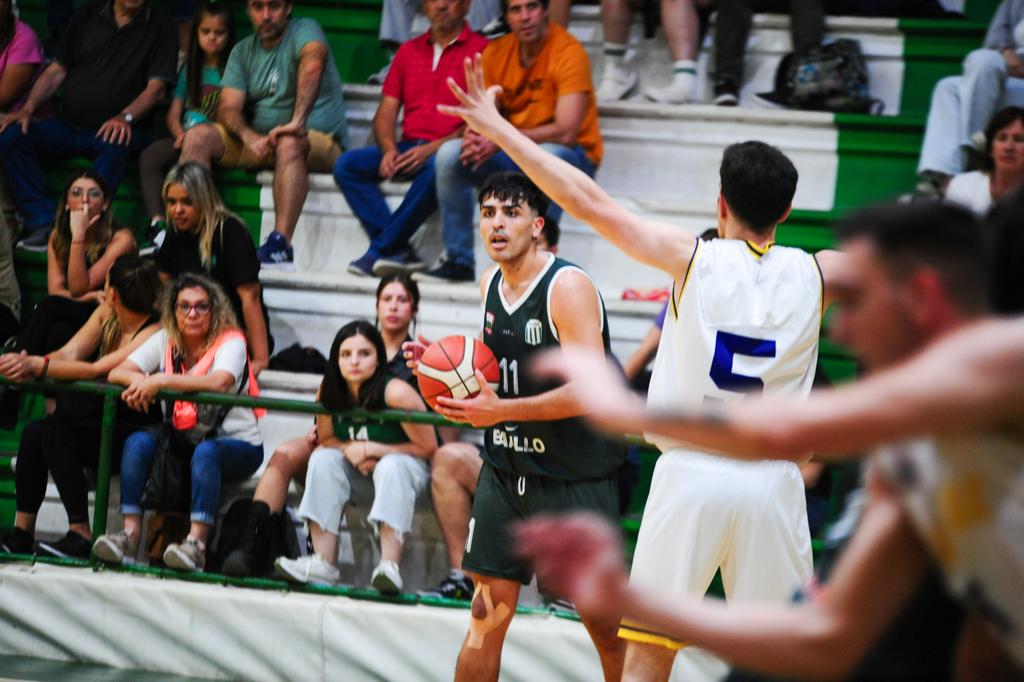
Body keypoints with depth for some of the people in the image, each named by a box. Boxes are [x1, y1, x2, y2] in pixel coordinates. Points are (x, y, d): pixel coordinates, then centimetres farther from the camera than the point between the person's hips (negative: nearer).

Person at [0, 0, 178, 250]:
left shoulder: (158, 27, 1)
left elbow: (156, 87, -8)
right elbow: (55, 72, 12)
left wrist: (126, 117, -26)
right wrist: (29, 108, -4)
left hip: (116, 129, -4)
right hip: (70, 125, 4)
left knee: (114, 147, -40)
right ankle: (43, 225, -24)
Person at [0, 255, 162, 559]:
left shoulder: (153, 333, -17)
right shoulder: (106, 315, 9)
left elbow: (96, 370, -26)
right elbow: (69, 354, -1)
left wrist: (38, 366, -33)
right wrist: (26, 365, -20)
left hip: (131, 434, -8)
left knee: (55, 434, -27)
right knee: (32, 433, -15)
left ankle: (80, 535, -27)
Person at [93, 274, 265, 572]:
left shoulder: (231, 342, -10)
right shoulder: (165, 340, 5)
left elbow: (219, 382, -31)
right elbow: (116, 373, -2)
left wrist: (159, 381, -34)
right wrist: (139, 381, -26)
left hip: (237, 444, -5)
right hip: (184, 439, 5)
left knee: (205, 452, -37)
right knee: (138, 442, -21)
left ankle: (196, 543, -44)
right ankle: (130, 534, -26)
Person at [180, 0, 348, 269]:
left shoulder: (304, 30, -8)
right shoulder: (243, 51, 9)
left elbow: (313, 65, -31)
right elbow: (228, 109, -1)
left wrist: (298, 121, -47)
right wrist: (249, 137, -25)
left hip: (320, 143, -6)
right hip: (257, 141, 6)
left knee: (289, 143, -40)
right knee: (197, 136, -14)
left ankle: (281, 244, -51)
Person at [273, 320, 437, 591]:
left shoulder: (396, 393, -25)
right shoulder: (329, 392, -10)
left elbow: (427, 447, -17)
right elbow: (325, 439, 4)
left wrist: (371, 449, -19)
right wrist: (351, 450, -19)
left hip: (406, 469, -5)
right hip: (358, 476, 5)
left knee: (390, 466, -36)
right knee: (322, 459, -21)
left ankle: (389, 566, -45)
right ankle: (323, 563, -26)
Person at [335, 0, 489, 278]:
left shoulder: (479, 50, -1)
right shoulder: (409, 51, 18)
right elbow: (386, 112, 14)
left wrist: (432, 149, -18)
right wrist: (389, 150, -7)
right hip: (408, 148, 6)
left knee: (437, 169, -39)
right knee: (347, 165, -17)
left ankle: (379, 250, -26)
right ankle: (398, 251, -24)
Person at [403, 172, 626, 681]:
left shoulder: (568, 286, -16)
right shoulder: (491, 284, 8)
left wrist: (501, 410, -29)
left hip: (574, 477, -7)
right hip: (505, 468, 7)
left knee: (605, 622, -1)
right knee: (486, 615, 6)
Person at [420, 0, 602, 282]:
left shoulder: (568, 52, -17)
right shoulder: (496, 53, 1)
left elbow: (565, 133, -25)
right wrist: (475, 137, -21)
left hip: (570, 156, -6)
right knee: (449, 154, -14)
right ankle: (459, 262, -8)